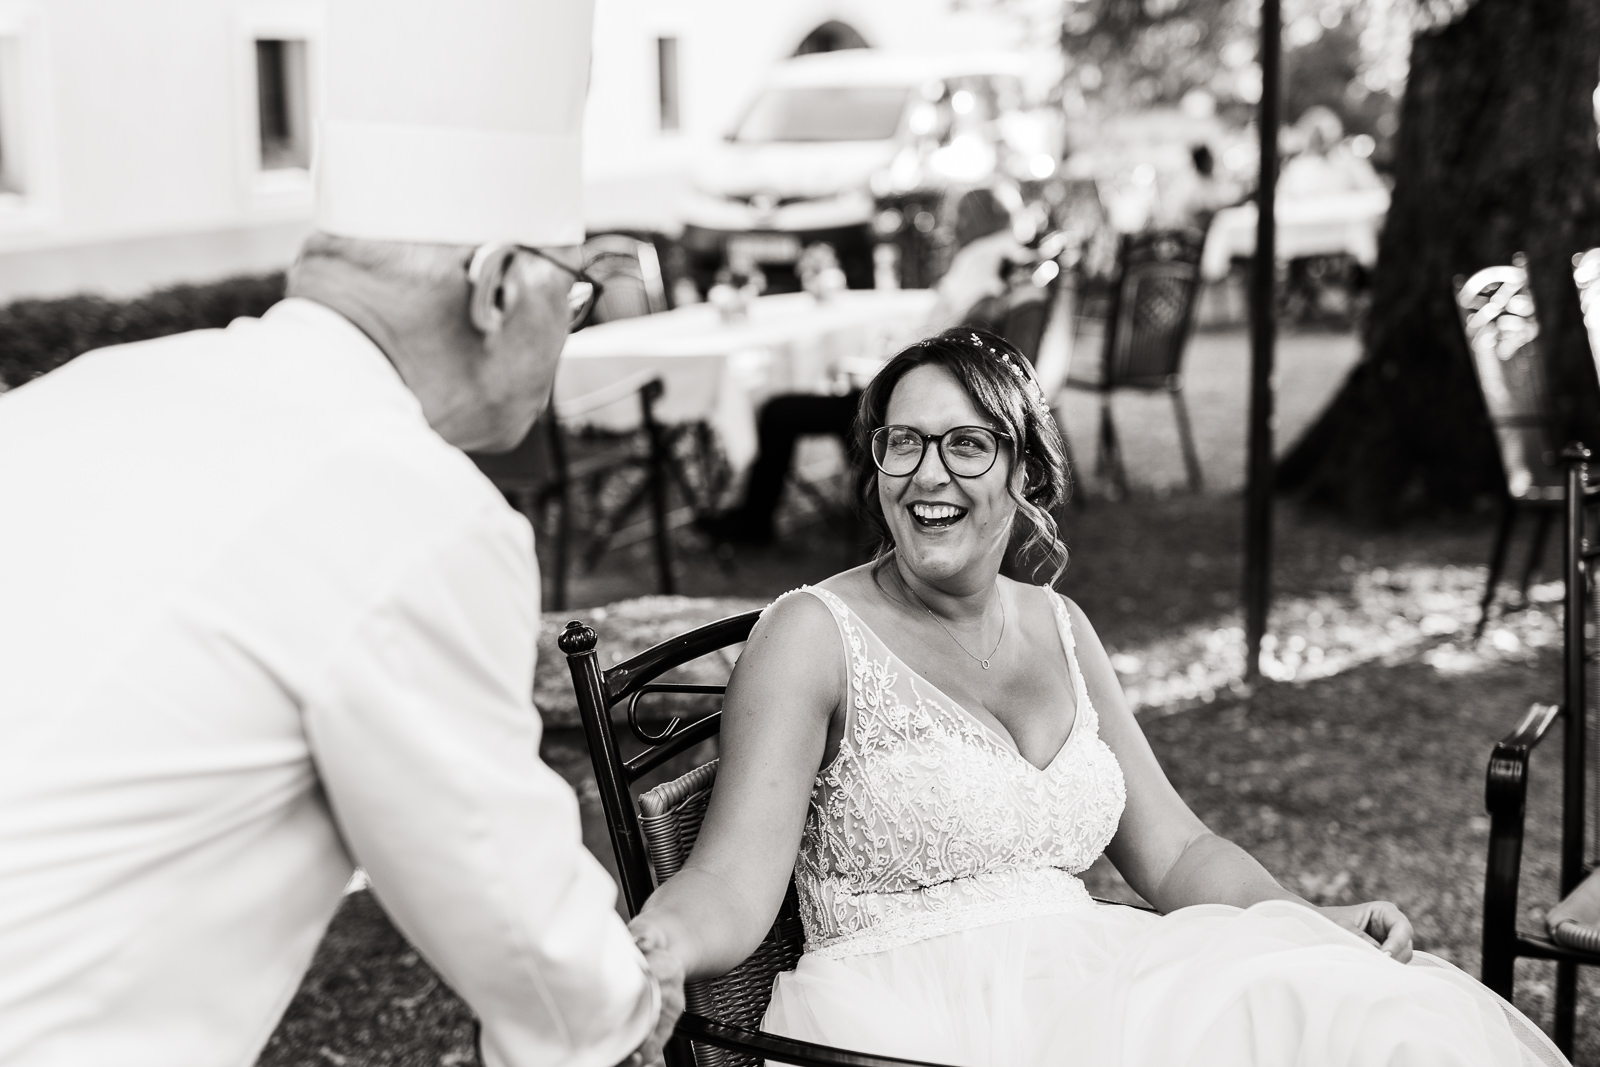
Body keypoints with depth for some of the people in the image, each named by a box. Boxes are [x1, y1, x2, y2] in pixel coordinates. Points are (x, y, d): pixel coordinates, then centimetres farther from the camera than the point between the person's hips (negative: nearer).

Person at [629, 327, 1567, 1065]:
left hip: (1091, 979, 6)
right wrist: (637, 963, -36)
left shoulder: (1059, 630, 15)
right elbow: (734, 883, -14)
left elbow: (1174, 851, 16)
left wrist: (1316, 924, -1)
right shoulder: (815, 634, -4)